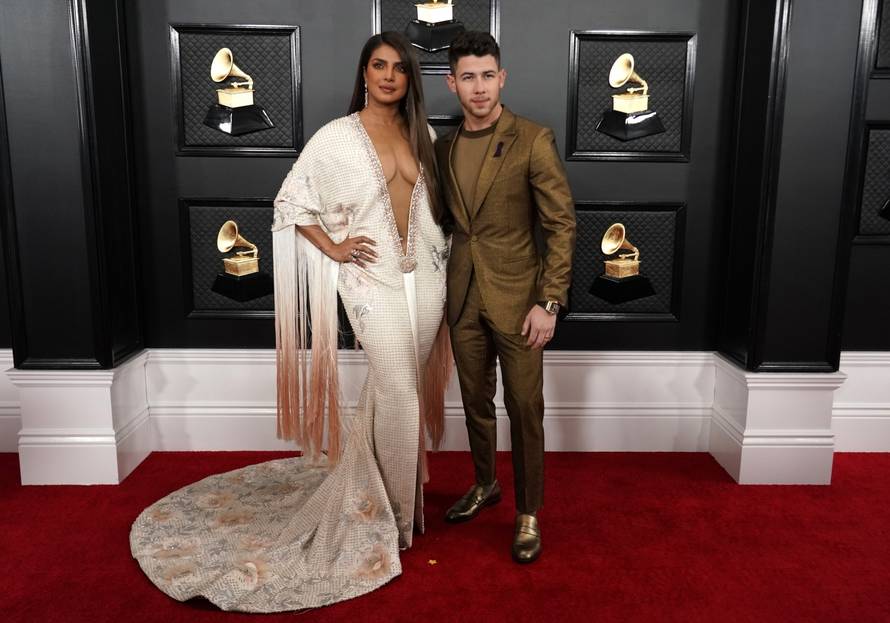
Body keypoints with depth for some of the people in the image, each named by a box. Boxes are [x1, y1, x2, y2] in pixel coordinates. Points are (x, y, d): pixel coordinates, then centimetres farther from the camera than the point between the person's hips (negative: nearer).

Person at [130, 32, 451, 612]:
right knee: (398, 395, -5)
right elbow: (291, 201, 0)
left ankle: (375, 490, 35)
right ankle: (393, 512, 17)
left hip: (427, 277, 5)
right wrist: (332, 248, -7)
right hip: (374, 280, -5)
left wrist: (445, 261, 9)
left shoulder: (423, 134, 9)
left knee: (401, 390, 13)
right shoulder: (337, 136, -5)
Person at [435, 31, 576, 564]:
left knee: (525, 410, 3)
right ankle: (485, 485, 38)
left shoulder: (533, 140, -9)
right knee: (476, 402, 17)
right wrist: (443, 289, 11)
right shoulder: (444, 148, 7)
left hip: (516, 299, -5)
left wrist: (549, 302, -15)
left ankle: (529, 513, 20)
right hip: (463, 299, 5)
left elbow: (562, 224, -10)